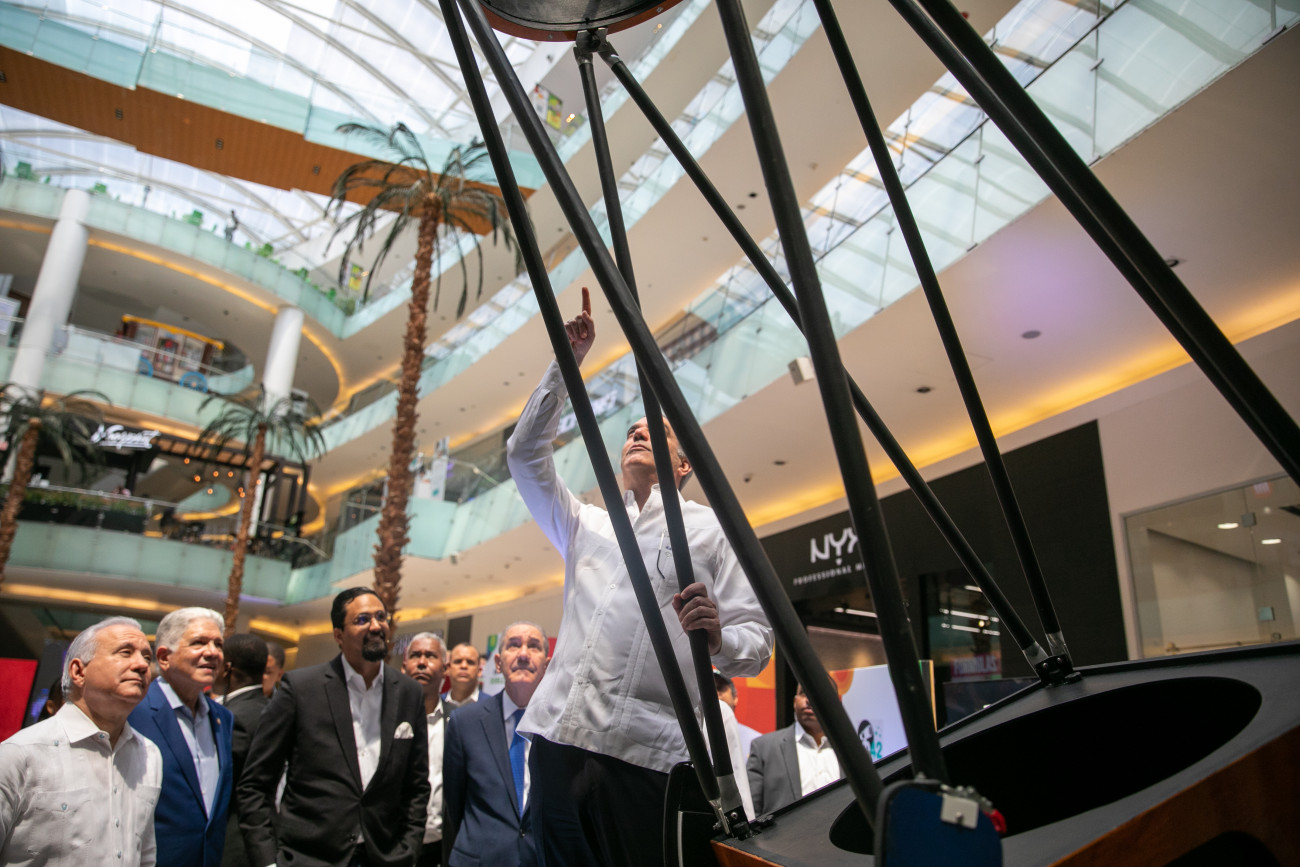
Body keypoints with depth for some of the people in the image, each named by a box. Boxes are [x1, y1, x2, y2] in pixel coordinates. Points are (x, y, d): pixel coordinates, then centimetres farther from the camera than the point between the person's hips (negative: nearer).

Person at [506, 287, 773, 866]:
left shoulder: (709, 530, 10)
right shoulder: (587, 525, 25)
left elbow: (756, 643, 3)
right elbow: (525, 454, 17)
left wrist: (717, 638, -21)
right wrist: (565, 364, 13)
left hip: (643, 752, -4)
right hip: (557, 735, 5)